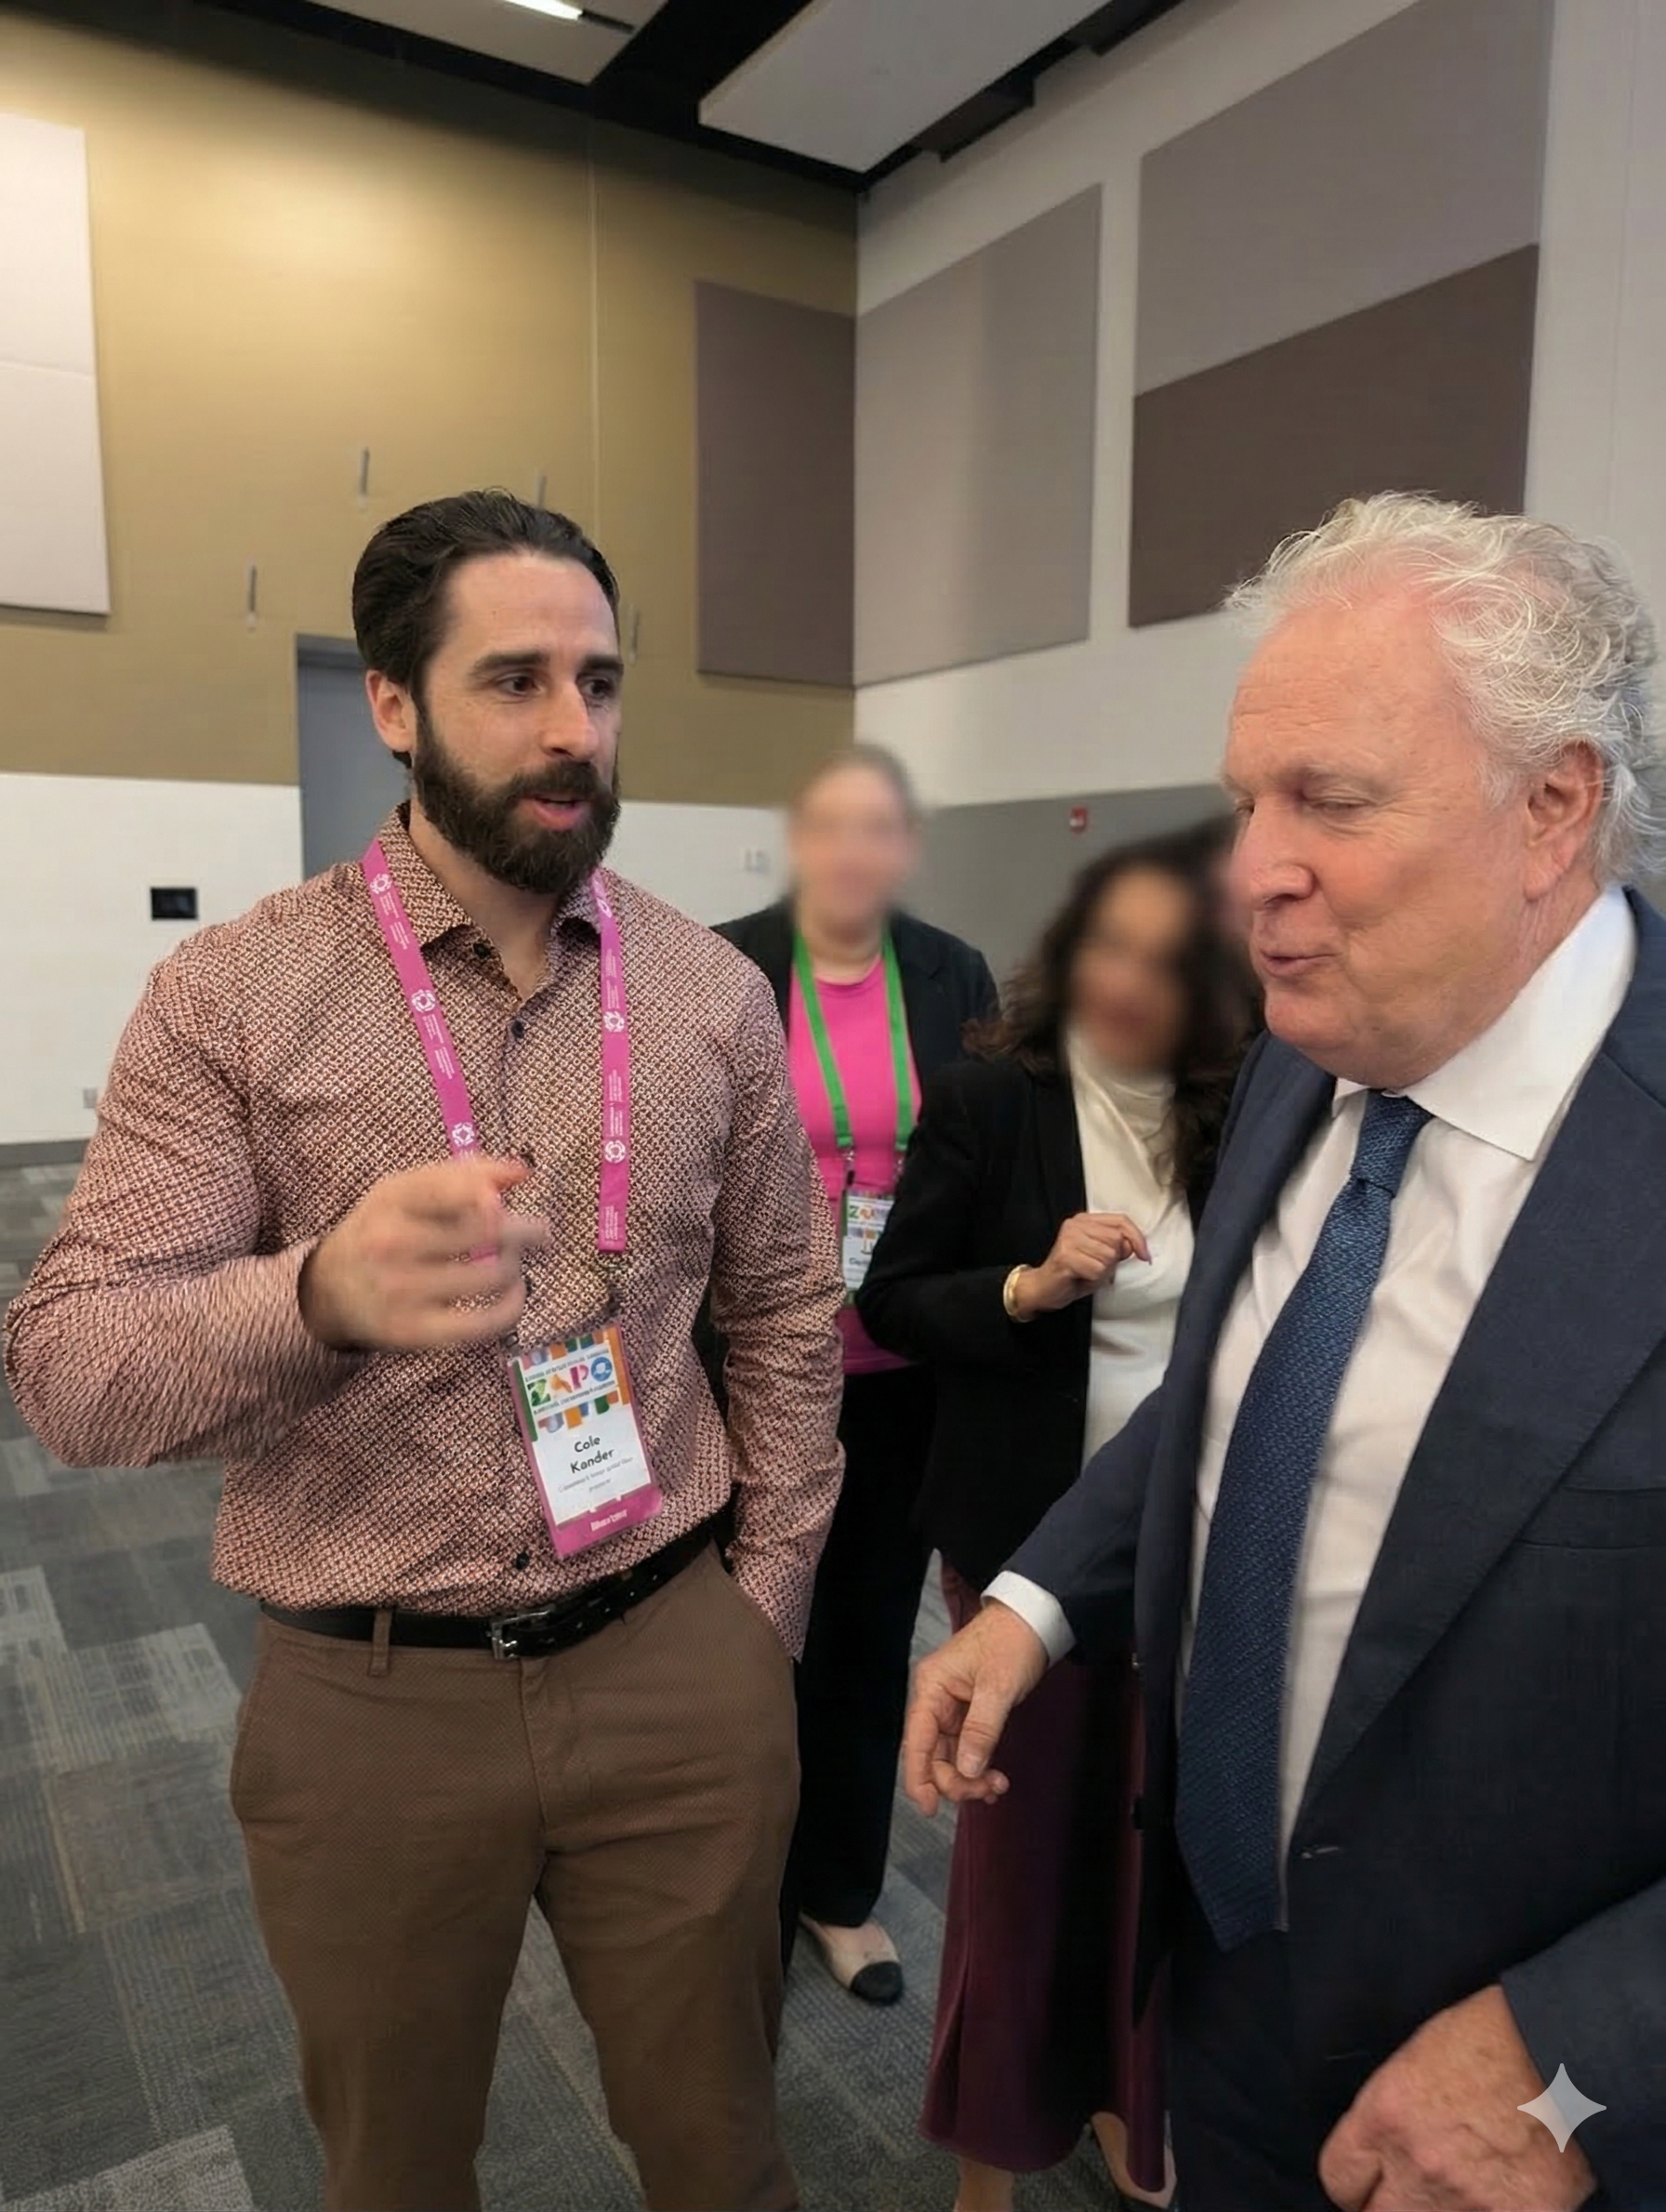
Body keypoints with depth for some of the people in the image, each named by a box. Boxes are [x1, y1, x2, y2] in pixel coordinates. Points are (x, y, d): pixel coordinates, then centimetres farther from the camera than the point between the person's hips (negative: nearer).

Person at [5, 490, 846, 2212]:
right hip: (364, 1702, -1)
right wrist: (323, 1292, -32)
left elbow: (784, 1310, 6)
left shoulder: (712, 992, -1)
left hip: (675, 1675, 2)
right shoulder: (234, 993, -9)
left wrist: (766, 1603, 4)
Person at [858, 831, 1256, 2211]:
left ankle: (1125, 2095, 43)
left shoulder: (1235, 1121, -1)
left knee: (1154, 1827, 16)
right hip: (1031, 1529, -2)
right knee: (1022, 1826, 14)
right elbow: (892, 1303, -8)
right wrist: (1029, 1287, -23)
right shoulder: (988, 1101, -11)